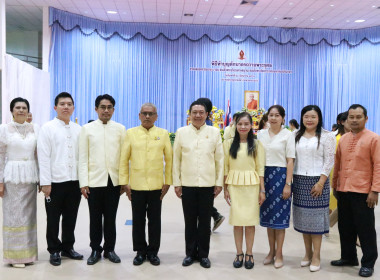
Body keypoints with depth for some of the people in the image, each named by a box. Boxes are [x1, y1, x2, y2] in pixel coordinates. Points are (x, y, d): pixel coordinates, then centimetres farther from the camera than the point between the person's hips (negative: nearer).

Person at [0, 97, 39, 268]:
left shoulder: (34, 129, 8)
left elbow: (39, 155, 9)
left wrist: (41, 178, 5)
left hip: (30, 176, 3)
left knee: (29, 214, 8)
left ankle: (28, 253, 19)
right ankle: (15, 255, 12)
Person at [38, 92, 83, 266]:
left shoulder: (78, 129, 9)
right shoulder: (47, 128, -1)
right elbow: (43, 157, -6)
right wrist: (45, 182, -11)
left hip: (74, 180, 3)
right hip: (55, 181, -3)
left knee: (71, 217, 12)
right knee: (53, 219, 7)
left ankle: (67, 248, 28)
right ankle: (54, 250, 22)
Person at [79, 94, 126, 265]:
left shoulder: (120, 129, 5)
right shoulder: (87, 129, 4)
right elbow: (83, 158, 2)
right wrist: (83, 182, -4)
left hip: (114, 181, 1)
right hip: (94, 180, 0)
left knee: (111, 217, 9)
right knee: (95, 218, 8)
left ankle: (109, 249, 24)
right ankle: (95, 250, 23)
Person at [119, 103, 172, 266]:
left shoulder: (163, 134, 4)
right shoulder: (131, 133, 4)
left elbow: (169, 159, 6)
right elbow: (123, 159, 4)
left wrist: (168, 182, 1)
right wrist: (124, 182, 0)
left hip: (157, 185, 0)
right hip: (136, 185, 0)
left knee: (155, 220, 8)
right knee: (138, 220, 9)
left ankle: (153, 251, 23)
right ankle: (140, 251, 24)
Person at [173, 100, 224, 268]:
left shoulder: (214, 132, 4)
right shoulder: (181, 132, 5)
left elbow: (220, 159, 5)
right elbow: (176, 159, 6)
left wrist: (219, 182, 1)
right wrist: (176, 182, 2)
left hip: (208, 184, 0)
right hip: (187, 184, 1)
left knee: (205, 222, 8)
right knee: (190, 221, 9)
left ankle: (203, 254, 22)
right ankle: (190, 253, 24)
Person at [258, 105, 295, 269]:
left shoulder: (287, 135, -3)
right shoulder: (262, 134, 8)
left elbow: (290, 161, -5)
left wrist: (288, 184, -11)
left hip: (280, 176, -4)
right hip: (264, 176, 4)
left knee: (279, 216, 1)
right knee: (267, 215, 10)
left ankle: (279, 254, 14)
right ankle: (271, 251, 24)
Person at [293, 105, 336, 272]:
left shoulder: (327, 136, -1)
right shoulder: (296, 136, 12)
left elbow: (329, 161, -5)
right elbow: (292, 158, 12)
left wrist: (321, 182, -13)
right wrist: (290, 180, 5)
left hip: (317, 181, -4)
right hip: (299, 181, 4)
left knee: (316, 217, -1)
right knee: (303, 217, 8)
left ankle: (316, 256, 10)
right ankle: (308, 253, 21)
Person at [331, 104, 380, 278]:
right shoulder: (343, 139, 10)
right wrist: (335, 185, 12)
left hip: (363, 192, -5)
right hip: (343, 191, 5)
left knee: (365, 228, 4)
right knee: (345, 226, 14)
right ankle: (348, 257, 30)